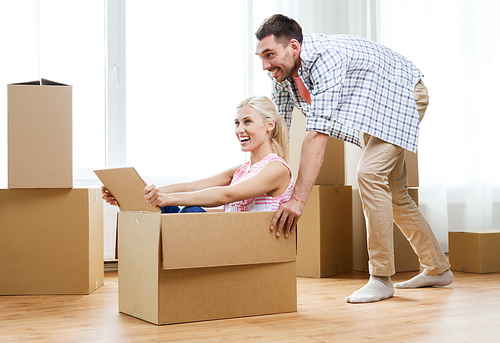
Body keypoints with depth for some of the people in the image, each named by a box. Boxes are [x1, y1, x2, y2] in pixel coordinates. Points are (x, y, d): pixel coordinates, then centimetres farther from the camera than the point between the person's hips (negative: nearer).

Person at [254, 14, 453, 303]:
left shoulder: (325, 57, -38)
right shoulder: (283, 73, -13)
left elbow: (318, 134, -45)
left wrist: (298, 199, -49)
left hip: (404, 95, -9)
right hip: (374, 111, 9)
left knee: (370, 174, -24)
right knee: (392, 191, 12)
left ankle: (381, 279, -15)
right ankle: (437, 269, 27)